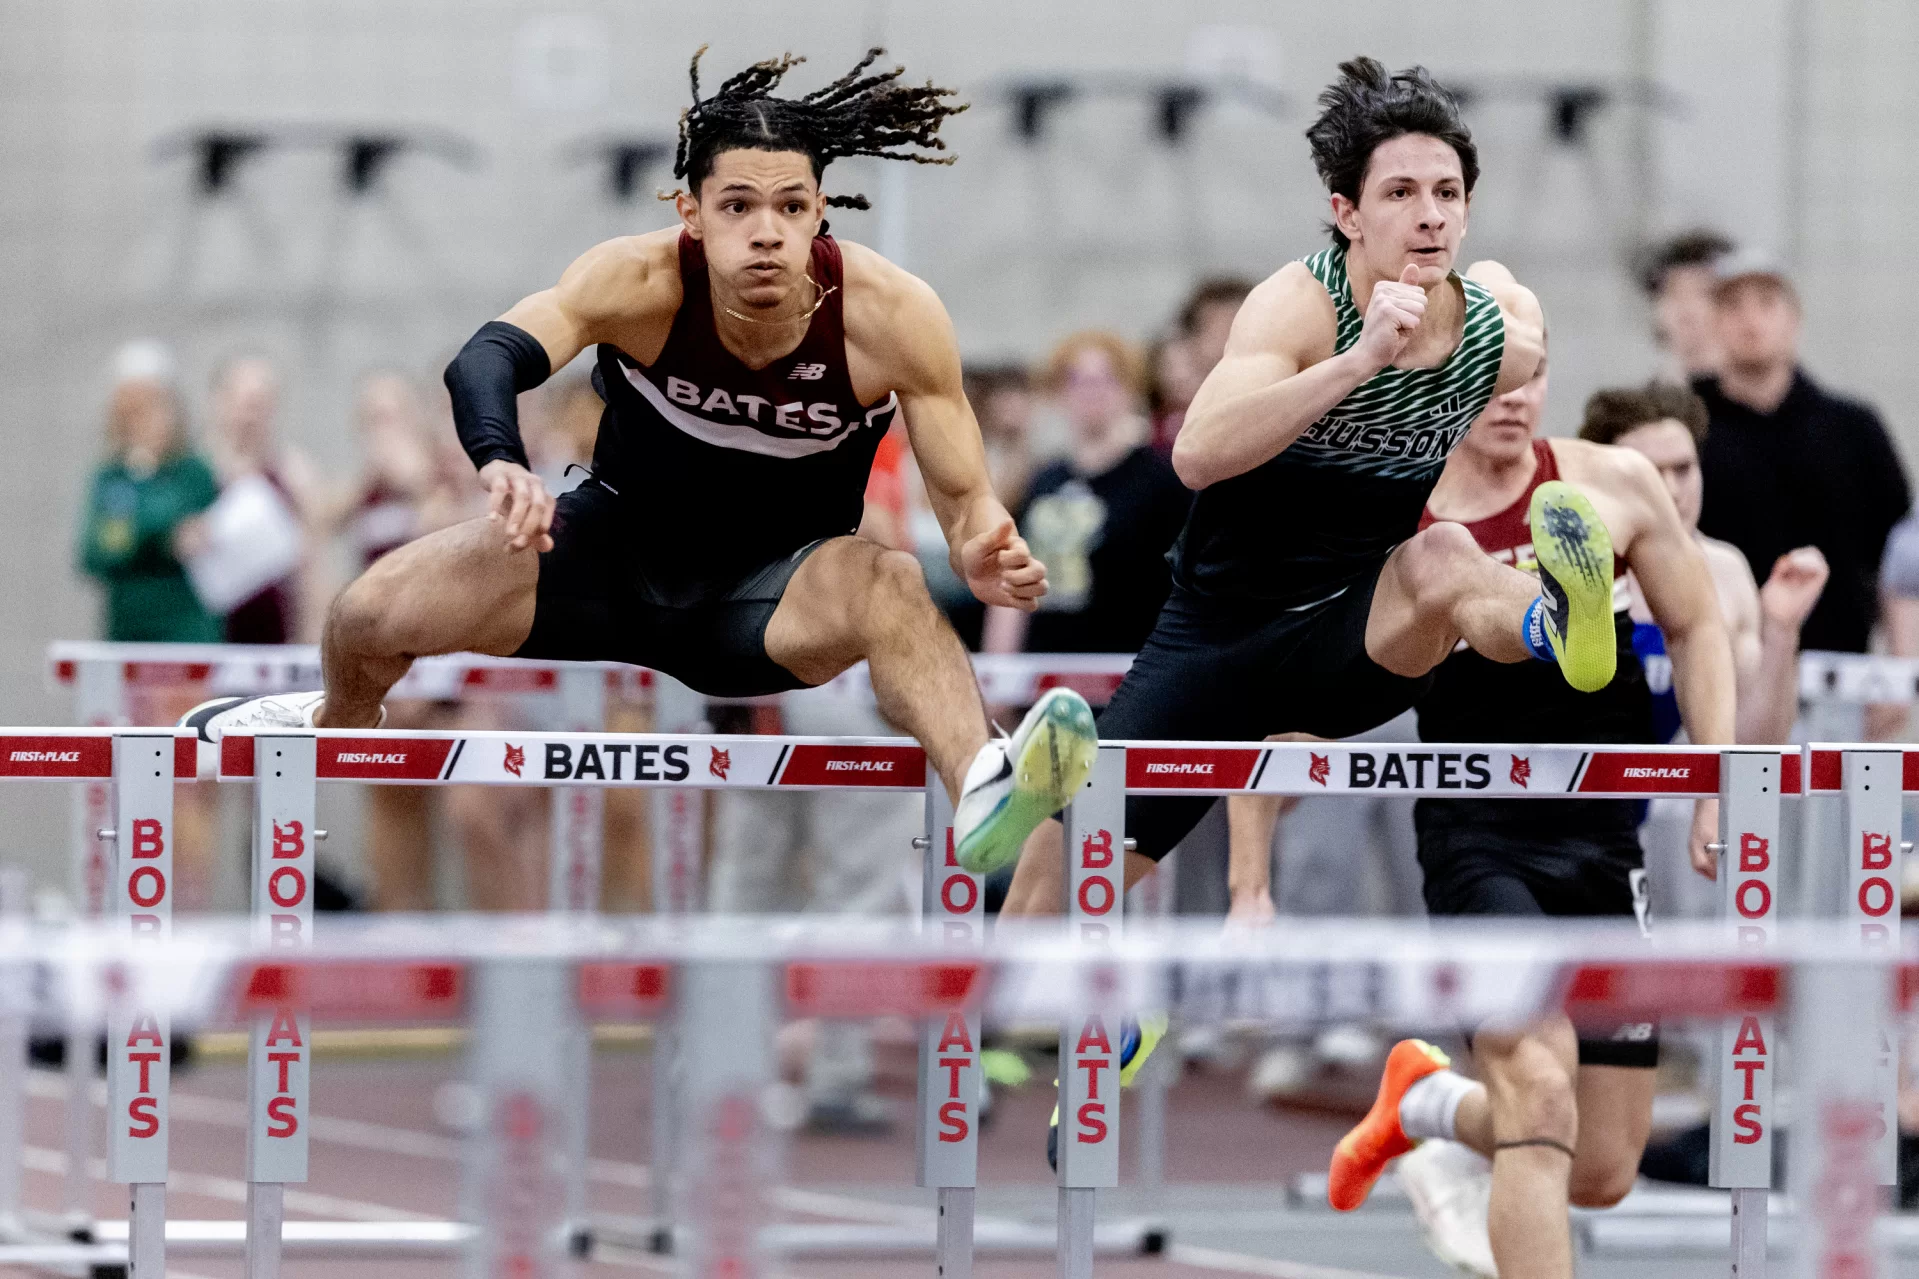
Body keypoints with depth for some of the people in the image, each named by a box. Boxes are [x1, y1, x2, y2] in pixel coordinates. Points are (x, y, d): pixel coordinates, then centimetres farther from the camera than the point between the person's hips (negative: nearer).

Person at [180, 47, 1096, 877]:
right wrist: (501, 464, -59)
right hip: (618, 547, 2)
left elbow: (964, 499, -15)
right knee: (368, 617, -10)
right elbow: (486, 359, -37)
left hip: (772, 599, -2)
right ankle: (336, 728, 29)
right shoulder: (639, 283, -24)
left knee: (888, 587, -36)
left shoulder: (890, 318, -23)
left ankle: (984, 796, -62)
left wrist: (983, 553, -40)